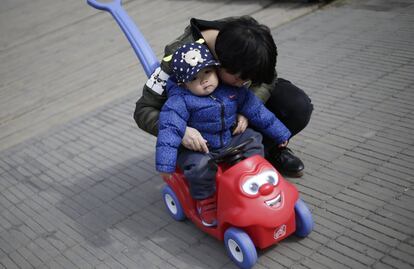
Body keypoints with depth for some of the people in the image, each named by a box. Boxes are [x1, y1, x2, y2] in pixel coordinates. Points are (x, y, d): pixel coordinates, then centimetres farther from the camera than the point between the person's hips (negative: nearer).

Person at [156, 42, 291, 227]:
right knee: (200, 166, -31)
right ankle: (205, 200, -3)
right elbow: (169, 129, -25)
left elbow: (255, 110, 5)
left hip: (230, 141, 5)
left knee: (253, 140, -4)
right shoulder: (180, 101, -20)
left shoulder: (232, 90, -3)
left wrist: (280, 134, 11)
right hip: (198, 149, -5)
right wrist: (166, 163, -34)